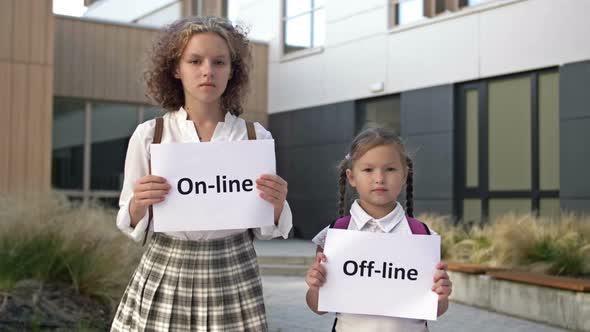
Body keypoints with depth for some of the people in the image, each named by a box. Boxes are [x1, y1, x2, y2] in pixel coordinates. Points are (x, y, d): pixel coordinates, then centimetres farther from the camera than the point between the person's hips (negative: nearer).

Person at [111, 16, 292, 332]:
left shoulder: (256, 136, -2)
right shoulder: (148, 135, -4)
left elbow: (265, 229, 5)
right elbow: (130, 226, 4)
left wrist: (277, 205, -17)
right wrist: (138, 204, -18)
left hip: (232, 279, 1)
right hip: (164, 277, 0)